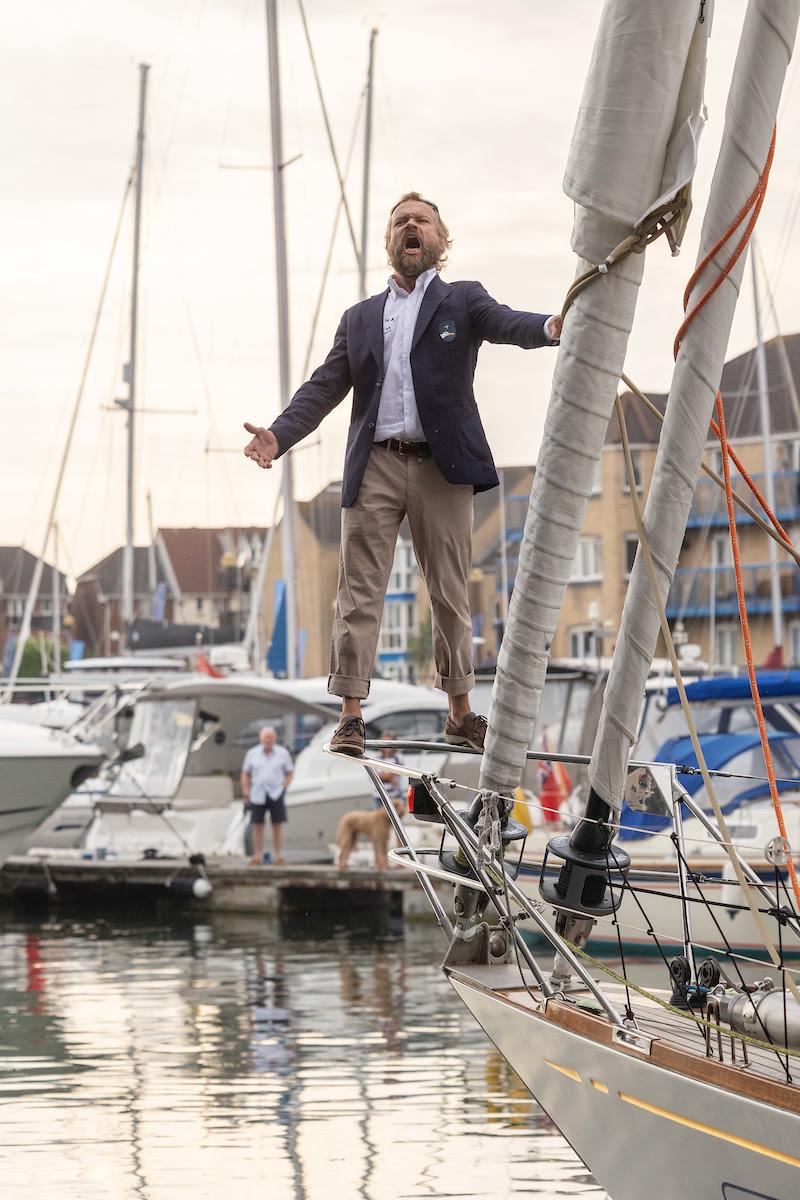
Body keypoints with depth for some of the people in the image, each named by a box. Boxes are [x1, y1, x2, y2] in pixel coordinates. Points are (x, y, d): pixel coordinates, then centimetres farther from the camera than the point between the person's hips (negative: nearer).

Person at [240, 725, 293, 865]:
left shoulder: (283, 753, 5)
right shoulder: (252, 753, 6)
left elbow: (289, 774, 9)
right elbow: (245, 774, 8)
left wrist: (283, 788, -4)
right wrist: (246, 792, -1)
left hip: (276, 794, 0)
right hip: (258, 795, 0)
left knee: (278, 825, 0)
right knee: (257, 826, -2)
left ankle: (278, 856, 4)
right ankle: (257, 856, 0)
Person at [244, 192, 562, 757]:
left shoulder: (463, 301, 10)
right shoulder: (360, 318, 18)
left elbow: (506, 323, -11)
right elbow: (325, 387, 11)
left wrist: (550, 327, -34)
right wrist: (279, 435, -6)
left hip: (442, 467, -1)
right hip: (375, 468, 2)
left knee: (451, 593, 6)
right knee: (360, 593, -3)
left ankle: (461, 712, 15)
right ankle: (351, 715, -2)